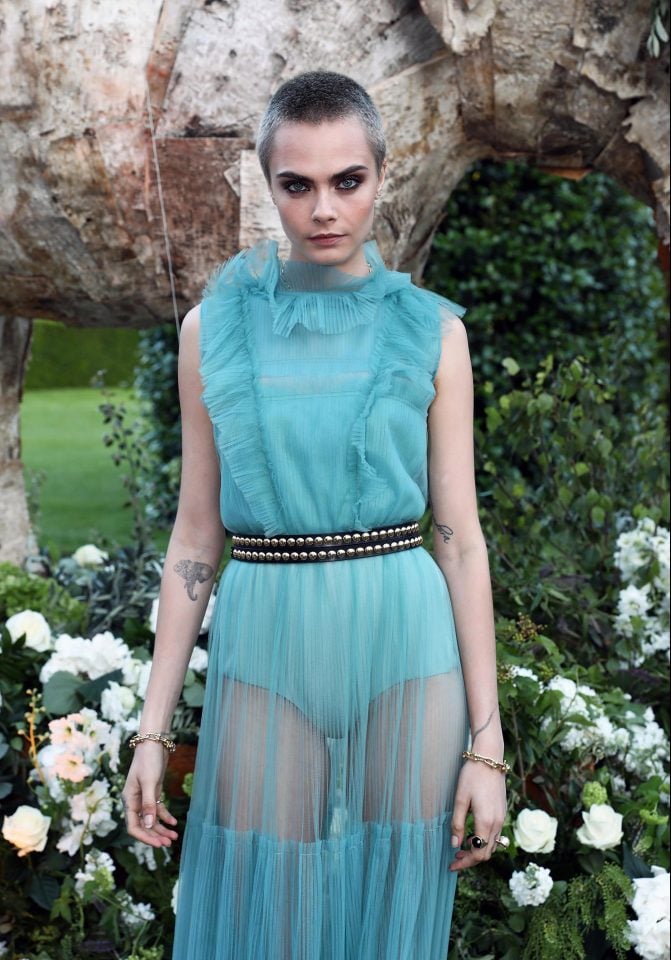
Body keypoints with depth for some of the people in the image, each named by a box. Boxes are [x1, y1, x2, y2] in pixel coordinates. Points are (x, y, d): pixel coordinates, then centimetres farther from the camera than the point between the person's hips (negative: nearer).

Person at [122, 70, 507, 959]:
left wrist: (487, 744, -3)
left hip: (407, 655, 0)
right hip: (268, 657, 1)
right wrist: (152, 732, 1)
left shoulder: (431, 330, 2)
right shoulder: (215, 326, 4)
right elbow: (194, 537, 6)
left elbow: (461, 537, 1)